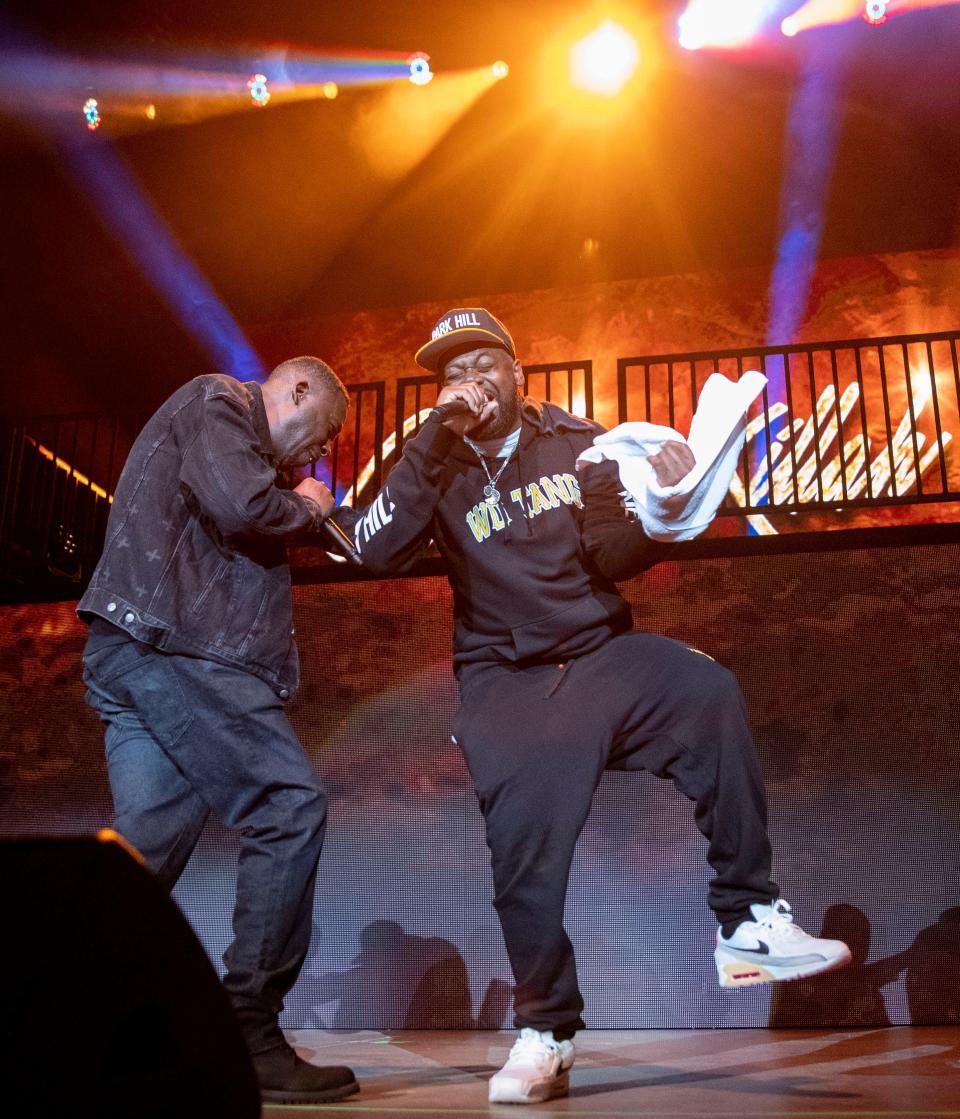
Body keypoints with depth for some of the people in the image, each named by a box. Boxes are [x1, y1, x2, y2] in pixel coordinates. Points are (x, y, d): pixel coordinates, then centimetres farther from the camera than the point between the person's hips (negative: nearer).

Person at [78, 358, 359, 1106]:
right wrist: (305, 509, 3)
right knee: (291, 807, -12)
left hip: (129, 653, 11)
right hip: (176, 645, -10)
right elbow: (241, 506, -15)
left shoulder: (225, 427, 32)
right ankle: (249, 1035, -10)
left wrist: (303, 519, 19)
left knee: (147, 849, 4)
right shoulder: (218, 401, 2)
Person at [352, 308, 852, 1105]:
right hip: (507, 680, 0)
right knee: (523, 839, -15)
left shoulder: (576, 443, 7)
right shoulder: (439, 469, 5)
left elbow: (613, 556, -3)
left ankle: (748, 921, -18)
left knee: (710, 693, -28)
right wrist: (438, 435, -17)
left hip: (601, 650, 1)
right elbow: (378, 552, -13)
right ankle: (545, 1033, 8)